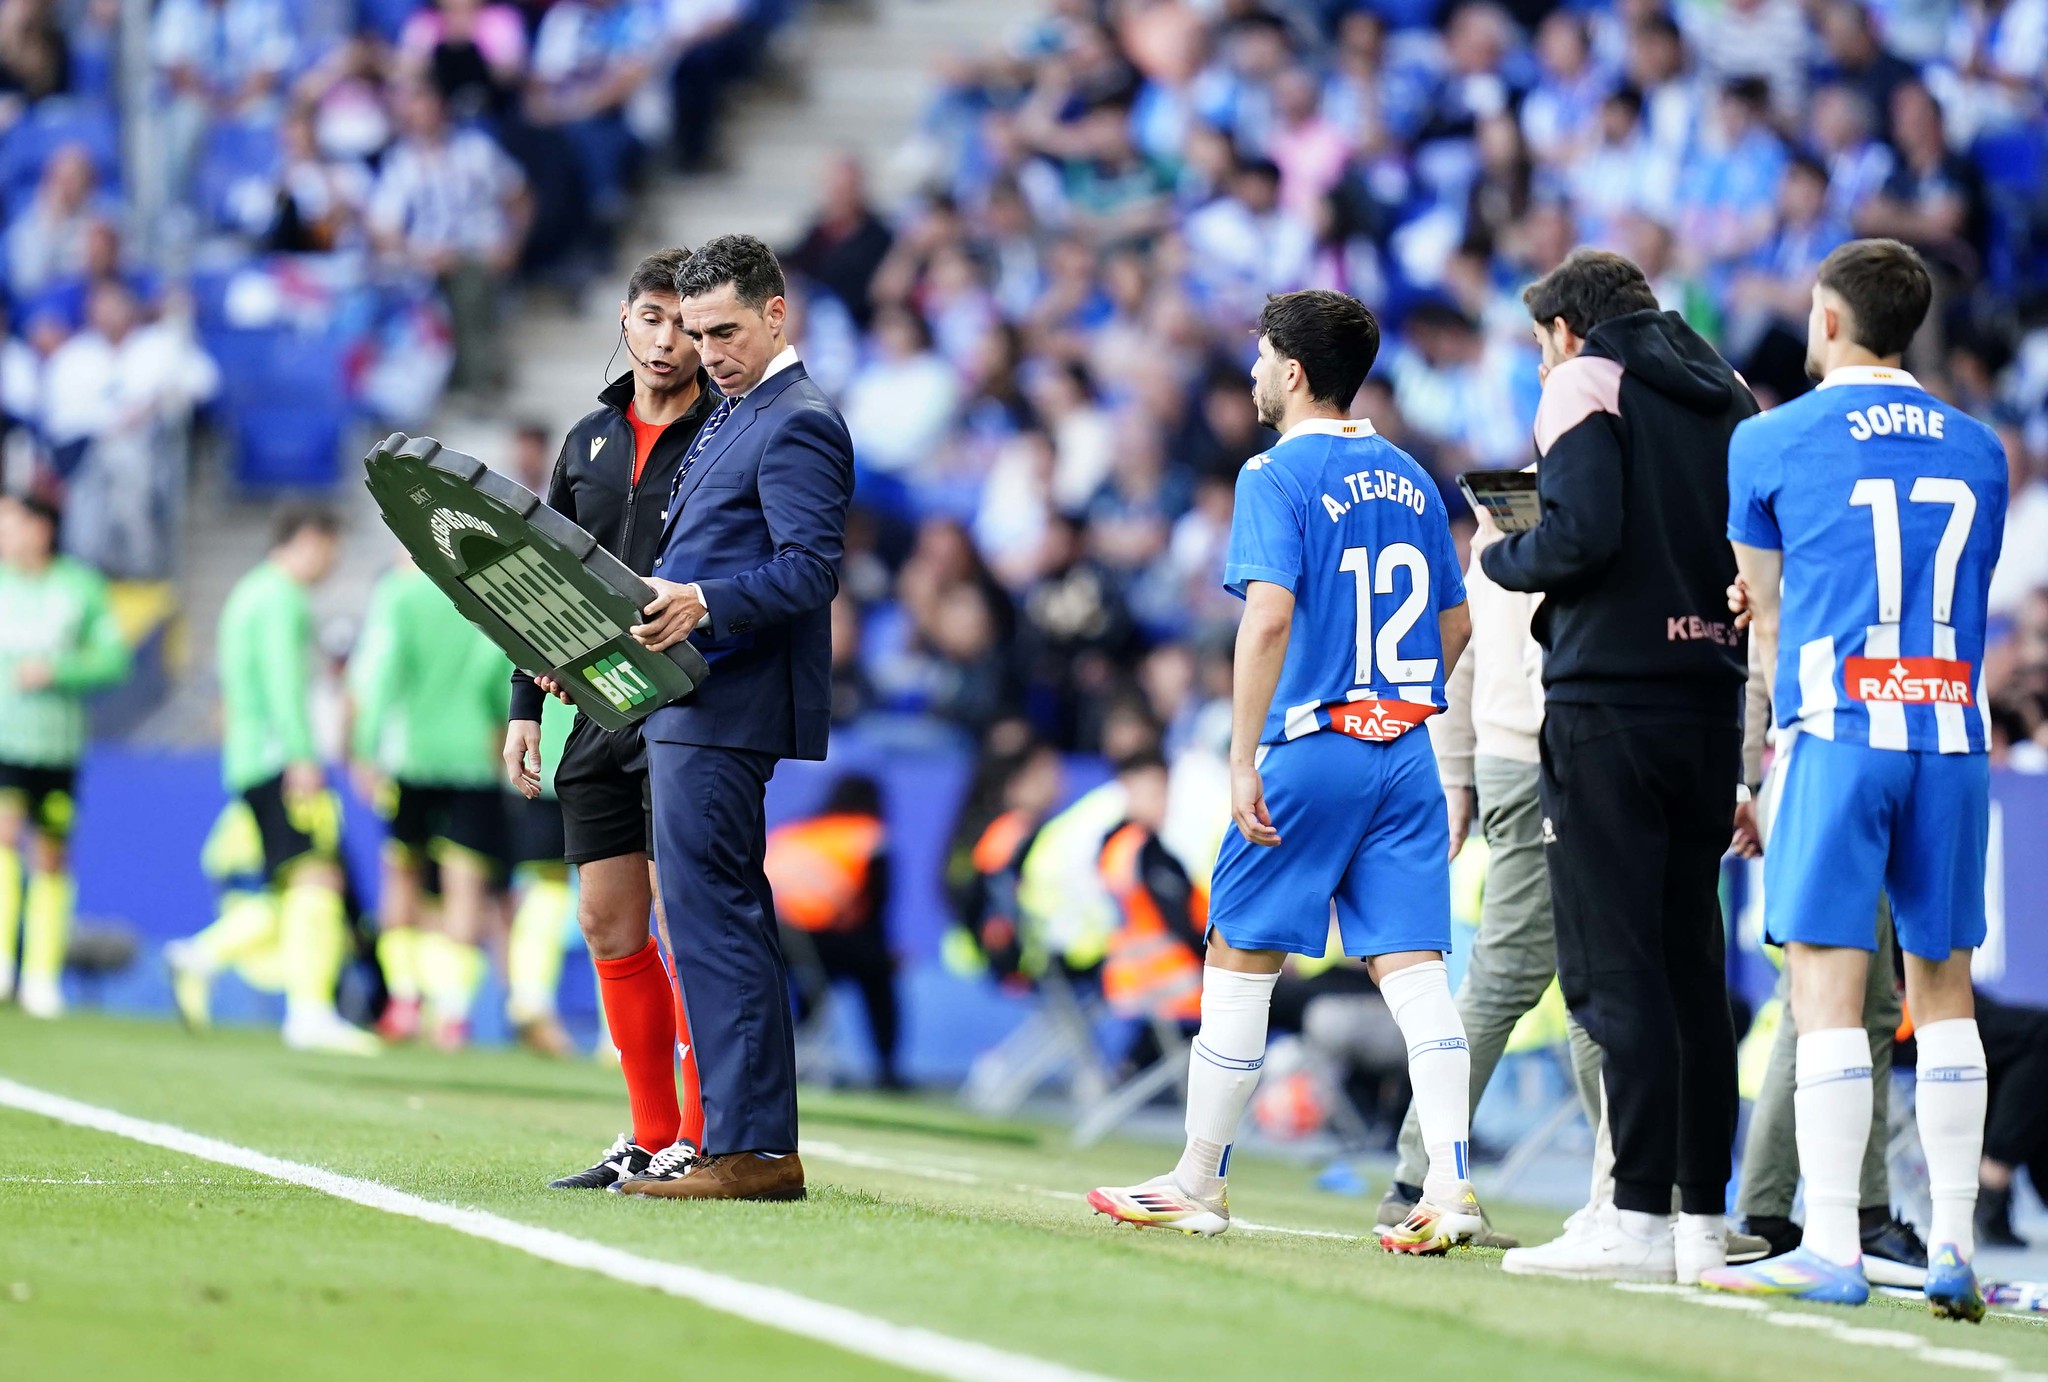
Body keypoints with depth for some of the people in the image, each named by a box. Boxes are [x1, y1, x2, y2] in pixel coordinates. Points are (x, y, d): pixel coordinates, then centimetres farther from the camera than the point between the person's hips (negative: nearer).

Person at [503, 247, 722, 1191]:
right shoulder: (588, 441, 15)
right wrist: (525, 708, 14)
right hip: (598, 714, 6)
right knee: (608, 926, 6)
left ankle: (703, 1138, -3)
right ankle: (651, 1139, 13)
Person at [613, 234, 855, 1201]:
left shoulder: (797, 424, -10)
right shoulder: (732, 419, 21)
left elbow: (811, 570, -20)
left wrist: (703, 604, -32)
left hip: (727, 710, -11)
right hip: (687, 703, 11)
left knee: (712, 916, -12)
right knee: (721, 921, 11)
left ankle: (749, 1149, -11)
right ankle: (749, 1143, 15)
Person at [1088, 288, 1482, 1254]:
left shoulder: (1279, 476, -8)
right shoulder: (1407, 478, 12)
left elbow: (1269, 616, -19)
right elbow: (1453, 623, 18)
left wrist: (1245, 760, -18)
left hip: (1310, 749, -6)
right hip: (1405, 752, 6)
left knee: (1239, 958, 7)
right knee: (1412, 966, 0)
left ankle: (1199, 1184, 14)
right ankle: (1450, 1186, -12)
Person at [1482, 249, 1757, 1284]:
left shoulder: (1585, 384, -3)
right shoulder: (1727, 393, 15)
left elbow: (1580, 534, -17)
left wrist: (1500, 558, 2)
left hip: (1607, 706, -6)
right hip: (1710, 701, 6)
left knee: (1613, 966, -8)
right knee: (1691, 964, 10)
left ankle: (1640, 1219, -14)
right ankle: (1702, 1218, 10)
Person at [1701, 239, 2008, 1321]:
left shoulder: (1770, 441, 2)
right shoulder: (1978, 451, 12)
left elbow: (1765, 613, 11)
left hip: (1840, 734, -4)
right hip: (1953, 734, 4)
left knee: (1827, 988, -4)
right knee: (1943, 989, 9)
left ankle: (1831, 1250, -9)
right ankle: (1952, 1249, 8)